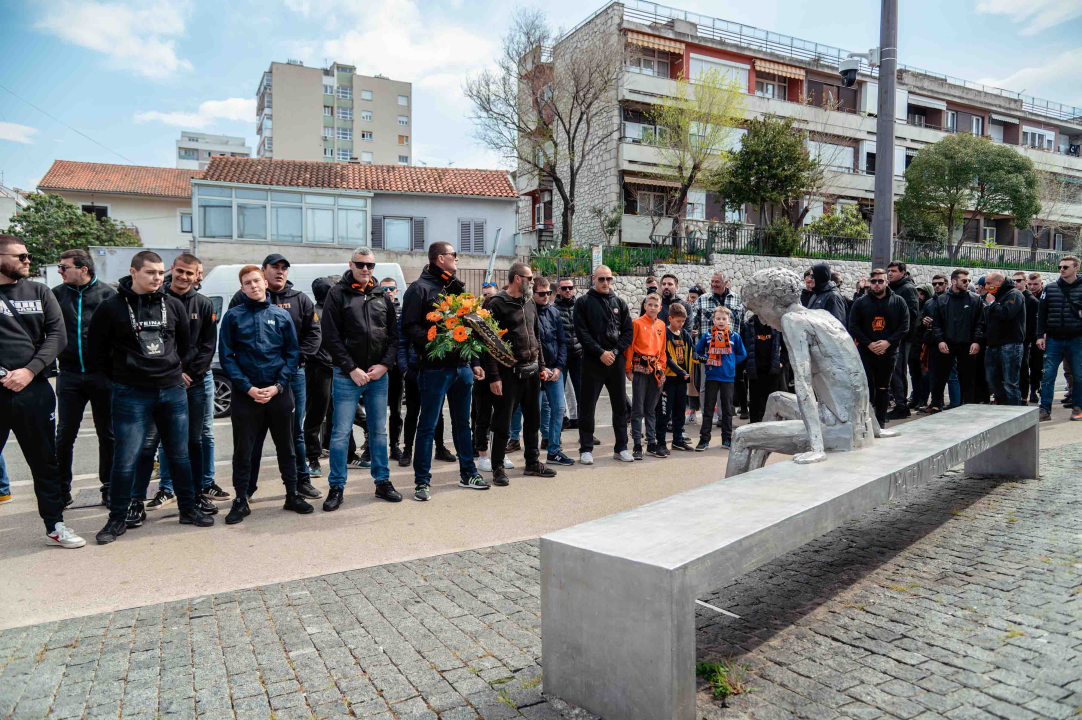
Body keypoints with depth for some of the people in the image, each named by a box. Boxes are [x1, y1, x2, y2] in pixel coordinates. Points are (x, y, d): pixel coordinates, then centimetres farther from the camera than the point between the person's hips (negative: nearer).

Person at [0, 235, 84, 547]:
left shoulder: (39, 293, 7)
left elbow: (58, 335, 1)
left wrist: (30, 371, -12)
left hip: (33, 390, 2)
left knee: (45, 462, 10)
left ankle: (54, 525, 21)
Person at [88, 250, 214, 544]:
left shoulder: (173, 305, 4)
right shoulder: (111, 308, -6)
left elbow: (185, 343, 18)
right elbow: (97, 349, 3)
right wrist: (121, 377, 5)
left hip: (173, 390, 3)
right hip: (131, 395, -3)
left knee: (179, 455, 11)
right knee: (125, 459, 0)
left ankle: (189, 509, 23)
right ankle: (117, 519, 15)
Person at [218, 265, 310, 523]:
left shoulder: (282, 315, 5)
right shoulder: (233, 316, 2)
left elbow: (293, 353, 3)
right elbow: (227, 357, -1)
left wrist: (278, 386, -9)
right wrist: (247, 387, -11)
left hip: (279, 392, 1)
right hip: (246, 393, -1)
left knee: (286, 446, 10)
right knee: (243, 449, 5)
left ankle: (292, 495, 22)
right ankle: (241, 500, 17)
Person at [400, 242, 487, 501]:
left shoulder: (457, 287, 17)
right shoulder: (420, 288, -6)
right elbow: (410, 328, -13)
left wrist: (474, 362, 18)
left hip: (461, 365, 7)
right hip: (434, 367, -7)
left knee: (462, 422, 15)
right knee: (428, 425, 0)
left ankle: (468, 474, 27)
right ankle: (422, 481, 9)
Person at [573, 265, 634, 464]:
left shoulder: (619, 303, 11)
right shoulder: (583, 302, 1)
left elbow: (628, 332, 7)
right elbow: (581, 332, -7)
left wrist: (615, 351, -8)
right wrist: (600, 353, -15)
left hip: (616, 361, 4)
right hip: (592, 361, -3)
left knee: (620, 406, 8)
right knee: (587, 407, 1)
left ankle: (621, 448, 19)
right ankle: (586, 449, 11)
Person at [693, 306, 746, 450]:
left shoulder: (735, 336, 1)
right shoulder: (707, 336, 0)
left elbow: (742, 354, 12)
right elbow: (697, 351, 12)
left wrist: (731, 362, 1)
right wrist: (705, 360, -3)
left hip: (728, 377, 1)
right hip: (711, 377, 0)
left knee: (727, 409, 9)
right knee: (708, 408, 4)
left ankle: (727, 439, 19)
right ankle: (704, 439, 8)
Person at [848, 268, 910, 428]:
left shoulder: (898, 302, 4)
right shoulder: (860, 303, 4)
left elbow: (904, 326, 0)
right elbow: (853, 326, -1)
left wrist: (888, 342, -13)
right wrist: (869, 344, -12)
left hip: (889, 352, 1)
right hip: (866, 352, 0)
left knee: (883, 388, 8)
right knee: (866, 386, -1)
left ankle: (881, 421, 17)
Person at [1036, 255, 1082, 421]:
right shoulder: (1050, 288, 6)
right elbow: (1041, 313, 7)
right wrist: (1040, 335, 2)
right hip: (1054, 340, 1)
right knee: (1048, 375, -2)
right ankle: (1045, 410, 2)